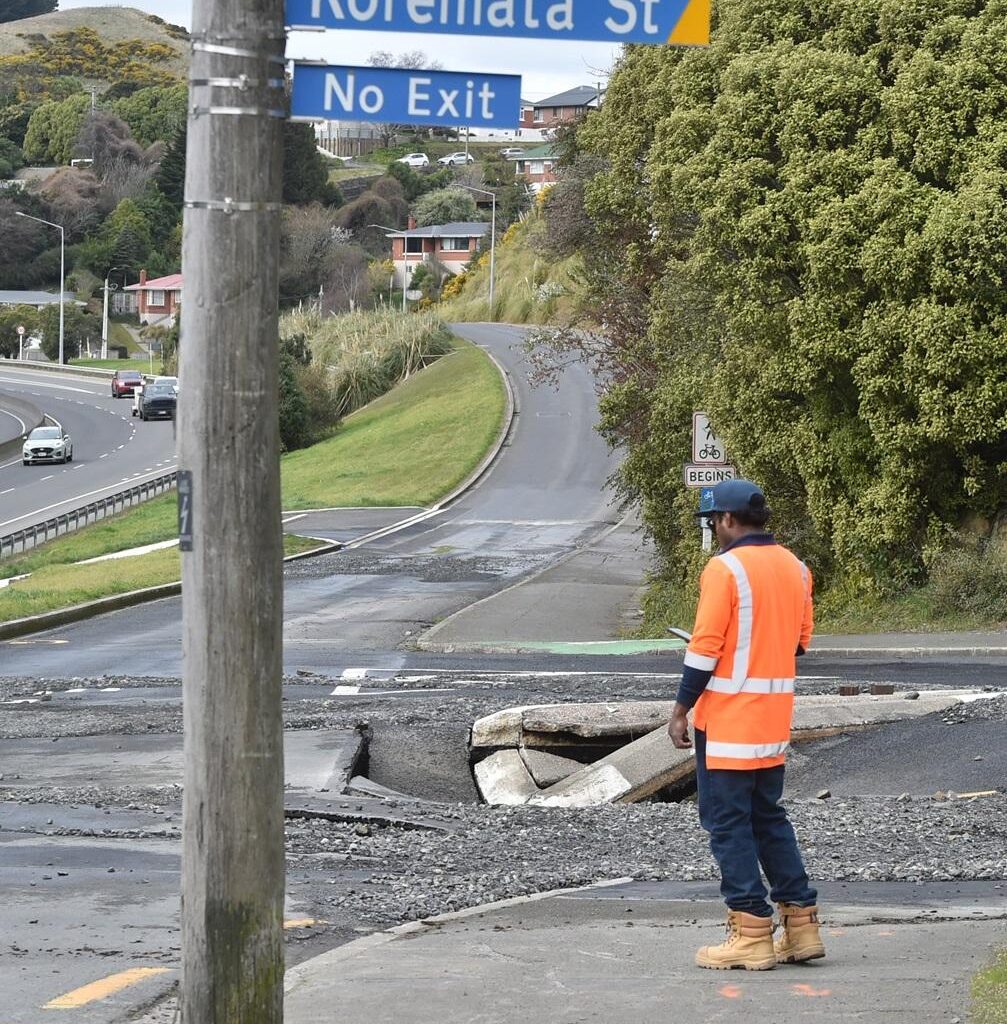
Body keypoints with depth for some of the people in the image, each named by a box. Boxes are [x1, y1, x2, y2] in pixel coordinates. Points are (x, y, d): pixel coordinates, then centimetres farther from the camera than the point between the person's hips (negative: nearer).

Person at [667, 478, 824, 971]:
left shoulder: (725, 569, -14)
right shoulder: (794, 567, 9)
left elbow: (705, 647, -16)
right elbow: (800, 639, 15)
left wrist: (680, 709, -9)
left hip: (727, 717, -7)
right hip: (775, 719, 8)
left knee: (728, 823, -1)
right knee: (769, 817, 17)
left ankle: (751, 935, -2)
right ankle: (801, 925, 15)